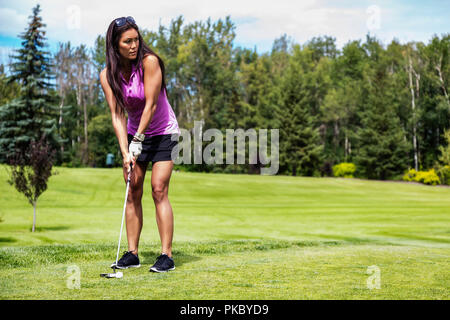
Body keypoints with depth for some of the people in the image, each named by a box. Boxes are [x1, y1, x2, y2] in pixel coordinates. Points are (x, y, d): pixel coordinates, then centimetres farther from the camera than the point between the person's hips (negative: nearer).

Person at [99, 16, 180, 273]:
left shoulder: (149, 62, -20)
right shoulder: (107, 75, -7)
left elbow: (151, 105, -21)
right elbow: (117, 114, -12)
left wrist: (138, 141, -23)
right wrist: (125, 152, -22)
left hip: (164, 132, -4)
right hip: (135, 134, 5)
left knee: (159, 190, -13)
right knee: (133, 192, 1)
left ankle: (167, 255, -11)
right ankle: (132, 253, 7)